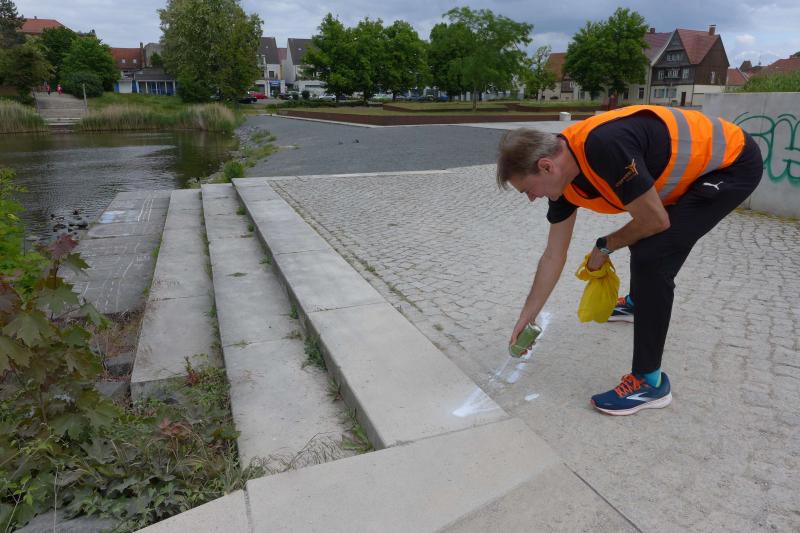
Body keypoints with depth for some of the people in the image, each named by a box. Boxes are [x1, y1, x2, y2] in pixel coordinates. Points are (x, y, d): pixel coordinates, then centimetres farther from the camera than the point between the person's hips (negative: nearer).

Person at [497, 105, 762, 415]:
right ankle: (638, 303, 55)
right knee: (643, 239, 25)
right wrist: (526, 318, 7)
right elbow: (553, 256, 1)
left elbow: (656, 221, -24)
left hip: (732, 162, -9)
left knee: (652, 258, -18)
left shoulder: (605, 145, -36)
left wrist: (605, 247, -6)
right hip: (699, 165, 9)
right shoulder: (562, 178, -7)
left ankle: (650, 382, -6)